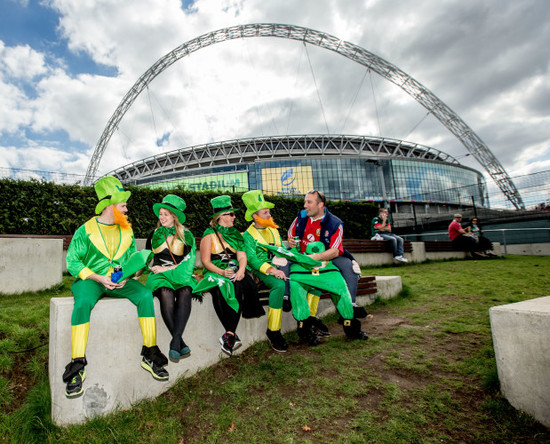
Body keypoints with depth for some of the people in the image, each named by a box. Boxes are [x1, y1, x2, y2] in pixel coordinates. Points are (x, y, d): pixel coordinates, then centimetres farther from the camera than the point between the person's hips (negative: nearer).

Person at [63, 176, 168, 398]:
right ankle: (77, 366, -24)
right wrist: (99, 278, -15)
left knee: (145, 294, -25)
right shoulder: (86, 230, 0)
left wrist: (126, 276, -8)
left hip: (120, 280, 3)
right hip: (91, 279, -2)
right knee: (83, 302, -36)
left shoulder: (127, 231, 12)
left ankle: (149, 354, -18)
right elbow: (72, 262, -2)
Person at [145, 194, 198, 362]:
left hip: (180, 274, -1)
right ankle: (181, 343, -34)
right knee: (165, 292, -34)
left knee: (185, 292, -36)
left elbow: (189, 261, 1)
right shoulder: (154, 234, 18)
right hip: (159, 275, 1)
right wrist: (155, 268, 3)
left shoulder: (186, 235, 9)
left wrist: (168, 268, -6)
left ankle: (175, 342, -39)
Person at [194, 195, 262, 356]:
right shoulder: (209, 235, 4)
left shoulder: (236, 234, 17)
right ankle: (233, 335, -30)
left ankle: (229, 335, -30)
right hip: (215, 273, -3)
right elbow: (205, 261, -2)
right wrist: (221, 272, -18)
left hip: (235, 271, 3)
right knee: (222, 288, -34)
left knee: (238, 286, -30)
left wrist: (241, 270, -13)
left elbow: (242, 256, 9)